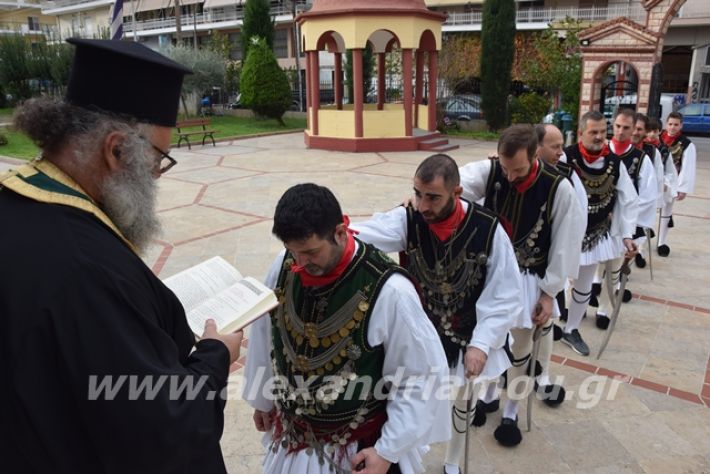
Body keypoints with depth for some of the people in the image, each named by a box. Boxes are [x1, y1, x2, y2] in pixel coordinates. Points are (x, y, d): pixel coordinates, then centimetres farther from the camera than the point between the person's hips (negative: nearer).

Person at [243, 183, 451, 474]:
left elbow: (421, 376, -18)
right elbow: (265, 336, 2)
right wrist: (262, 398, 13)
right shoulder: (284, 267, -14)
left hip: (361, 446, -4)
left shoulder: (388, 290, -28)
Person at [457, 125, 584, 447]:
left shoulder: (559, 188, -19)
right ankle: (487, 394, 41)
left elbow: (564, 245, -11)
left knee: (521, 344, 8)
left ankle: (511, 412, 31)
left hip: (529, 277, -1)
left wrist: (549, 292, -8)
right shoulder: (489, 172, -15)